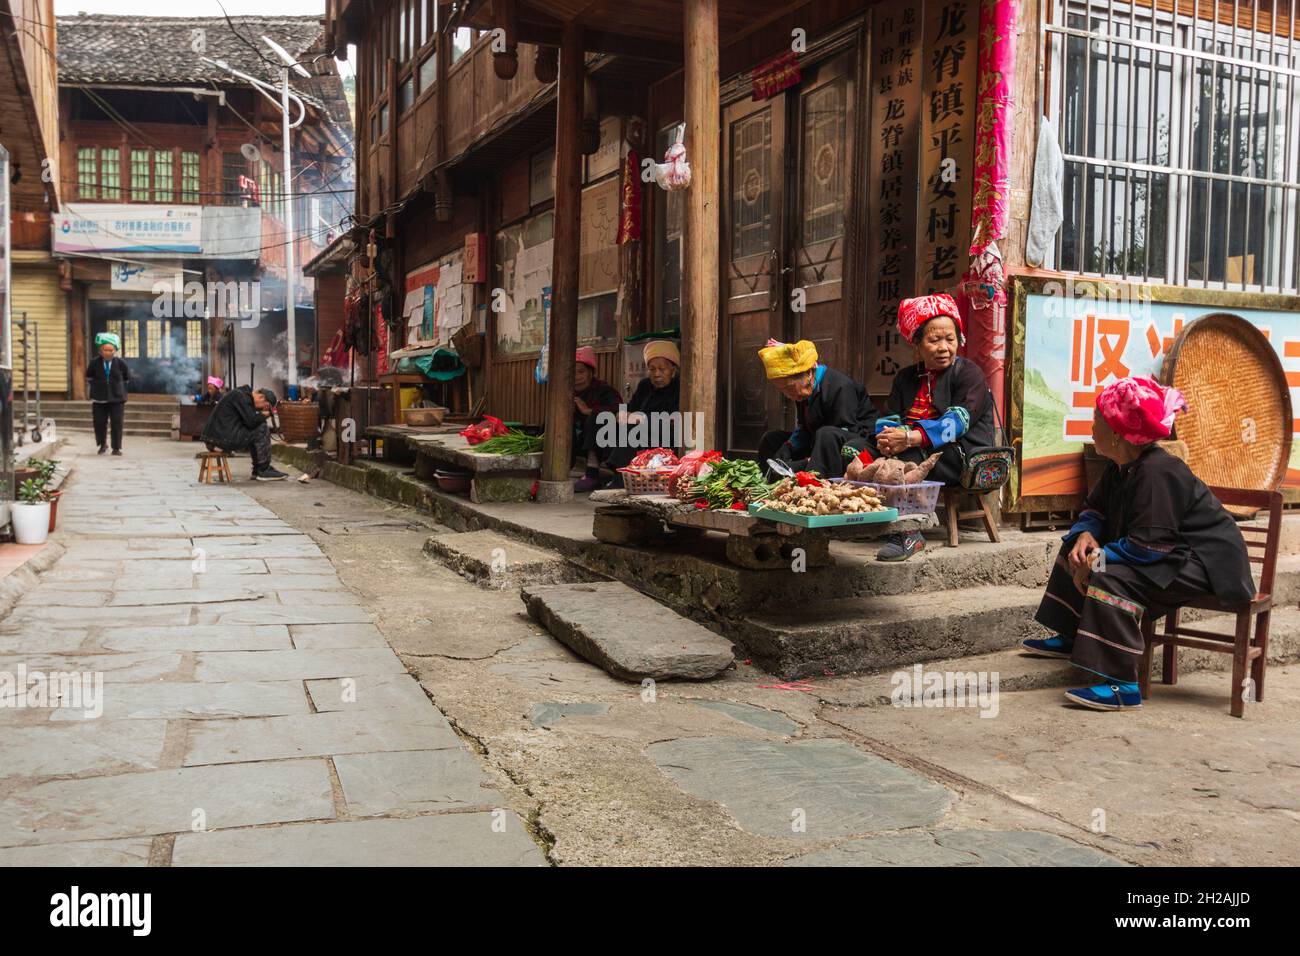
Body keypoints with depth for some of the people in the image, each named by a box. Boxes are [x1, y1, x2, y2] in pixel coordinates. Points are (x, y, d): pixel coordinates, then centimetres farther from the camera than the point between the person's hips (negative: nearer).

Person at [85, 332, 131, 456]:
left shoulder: (120, 364, -3)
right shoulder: (94, 363, -1)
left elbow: (127, 379, 14)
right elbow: (89, 380, 14)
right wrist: (92, 393, 14)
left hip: (117, 399, -1)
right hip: (99, 399, 1)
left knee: (117, 423, -3)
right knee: (99, 422, 4)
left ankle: (116, 448, 5)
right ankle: (102, 445, 24)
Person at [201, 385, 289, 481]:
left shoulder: (245, 395, 19)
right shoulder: (240, 395, -12)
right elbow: (251, 421, -18)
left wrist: (261, 414, 6)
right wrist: (264, 415, -1)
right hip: (222, 438, -11)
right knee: (262, 430, -10)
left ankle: (257, 471, 18)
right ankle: (263, 471, -3)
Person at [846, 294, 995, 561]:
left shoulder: (969, 374, 1)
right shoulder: (906, 378, 18)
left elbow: (958, 422, -16)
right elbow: (888, 421, 5)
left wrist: (910, 437, -31)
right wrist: (886, 438, -22)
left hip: (966, 459, -5)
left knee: (907, 455, -34)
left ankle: (907, 533, -35)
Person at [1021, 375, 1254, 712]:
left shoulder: (1157, 472, -28)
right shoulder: (1121, 467, 3)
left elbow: (1147, 547, -32)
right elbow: (1094, 509, 14)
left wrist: (1097, 559, -24)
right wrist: (1085, 535, -9)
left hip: (1203, 563, -11)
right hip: (1173, 555, 11)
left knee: (1112, 578, -33)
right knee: (1076, 550, 15)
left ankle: (1122, 687, -31)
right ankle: (1068, 638, 23)